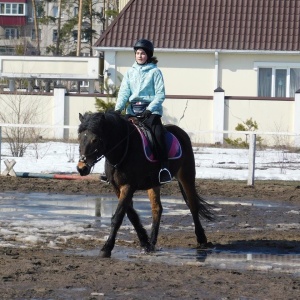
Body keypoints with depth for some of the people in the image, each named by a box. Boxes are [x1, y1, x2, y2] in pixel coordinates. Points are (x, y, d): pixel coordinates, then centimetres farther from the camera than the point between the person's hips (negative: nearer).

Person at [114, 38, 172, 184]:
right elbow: (124, 92, 7)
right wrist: (118, 109, -9)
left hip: (151, 110, -4)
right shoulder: (130, 72, 13)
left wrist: (149, 109, -17)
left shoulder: (155, 72, 2)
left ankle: (164, 168, -28)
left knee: (158, 134, -25)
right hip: (133, 110, 5)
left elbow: (160, 94, -4)